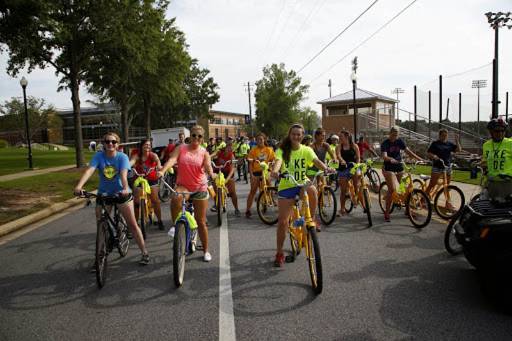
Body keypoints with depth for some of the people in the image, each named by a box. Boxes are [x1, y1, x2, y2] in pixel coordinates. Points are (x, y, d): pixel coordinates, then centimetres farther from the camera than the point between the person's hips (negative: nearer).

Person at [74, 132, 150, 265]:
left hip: (121, 193, -2)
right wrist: (79, 186, -43)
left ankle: (144, 253, 10)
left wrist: (125, 189, -48)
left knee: (132, 224, -1)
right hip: (103, 194, 2)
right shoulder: (98, 156, -9)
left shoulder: (122, 157, -13)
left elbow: (123, 174, -29)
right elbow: (89, 170, -26)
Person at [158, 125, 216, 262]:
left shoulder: (204, 152, 0)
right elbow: (172, 160, -15)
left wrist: (211, 174, -40)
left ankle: (206, 251, 22)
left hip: (199, 188, 1)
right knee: (175, 198, -38)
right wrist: (162, 171, -35)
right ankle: (175, 225, -13)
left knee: (201, 221, 6)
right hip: (183, 185, -1)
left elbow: (208, 166, -16)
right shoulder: (181, 148, 0)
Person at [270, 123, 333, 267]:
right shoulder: (282, 150, -5)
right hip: (286, 187, -1)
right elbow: (278, 161, -24)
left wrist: (326, 168, -37)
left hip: (302, 184, 1)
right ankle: (279, 253, 15)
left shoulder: (306, 150, 0)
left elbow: (316, 161, -16)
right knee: (282, 221, -3)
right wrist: (275, 171, -48)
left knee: (312, 190, -35)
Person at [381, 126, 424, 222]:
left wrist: (420, 159, -8)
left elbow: (408, 151, 1)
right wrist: (391, 159, -45)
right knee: (392, 189, -15)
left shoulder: (399, 141, 5)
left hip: (399, 167, 5)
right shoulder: (385, 143, -10)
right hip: (389, 168, -5)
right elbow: (384, 156, -24)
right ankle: (386, 213, -7)